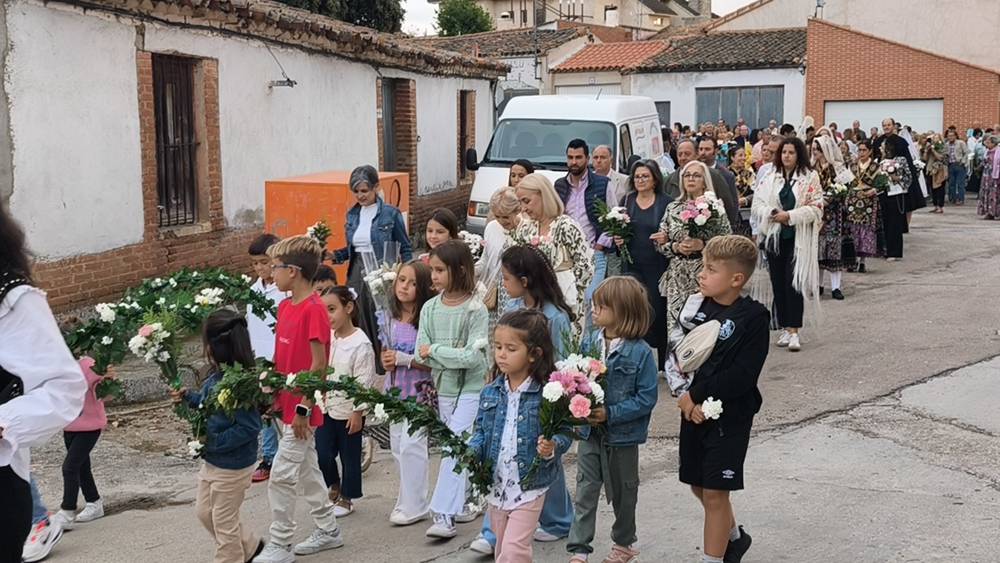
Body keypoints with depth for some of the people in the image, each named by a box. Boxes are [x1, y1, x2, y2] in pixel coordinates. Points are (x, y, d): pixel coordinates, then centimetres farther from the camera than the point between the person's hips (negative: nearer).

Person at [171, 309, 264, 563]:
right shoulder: (216, 375, -2)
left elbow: (249, 427, -29)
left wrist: (213, 441, -26)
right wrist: (187, 397, 3)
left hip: (232, 466, -10)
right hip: (211, 461, 10)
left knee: (224, 522, 8)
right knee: (206, 513, 25)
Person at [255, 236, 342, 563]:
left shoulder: (314, 309, -19)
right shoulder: (285, 306, 8)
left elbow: (319, 364, -19)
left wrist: (303, 408, -18)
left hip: (300, 408, -9)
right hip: (286, 405, 9)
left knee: (281, 475, -4)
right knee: (307, 470, 17)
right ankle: (328, 530, 29)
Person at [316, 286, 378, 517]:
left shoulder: (360, 343, -16)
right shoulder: (327, 338, 3)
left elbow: (363, 381, -15)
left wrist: (357, 412, -14)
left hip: (349, 411, -6)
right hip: (326, 407, 6)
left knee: (350, 456, 8)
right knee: (322, 453, 6)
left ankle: (346, 498, 22)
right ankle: (334, 486, 31)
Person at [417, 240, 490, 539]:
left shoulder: (476, 309, -13)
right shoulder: (430, 308, 1)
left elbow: (474, 357, -20)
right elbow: (422, 354, -4)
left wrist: (436, 351, -16)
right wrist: (456, 355, -18)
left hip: (472, 389, -5)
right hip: (443, 388, 5)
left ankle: (444, 515, -10)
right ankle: (470, 501, 32)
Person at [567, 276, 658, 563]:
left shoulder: (640, 353, -17)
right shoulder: (589, 343, -2)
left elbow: (647, 398, -17)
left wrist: (610, 414, -24)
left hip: (622, 435, -3)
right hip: (589, 431, 4)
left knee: (622, 492, 16)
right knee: (585, 490, 4)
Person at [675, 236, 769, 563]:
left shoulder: (753, 318, -15)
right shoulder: (697, 306, 1)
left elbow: (741, 377, -20)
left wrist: (696, 395, -17)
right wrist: (686, 397, -14)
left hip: (729, 417, -6)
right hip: (693, 411, 6)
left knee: (715, 493, 0)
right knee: (698, 486, 18)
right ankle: (733, 536, 43)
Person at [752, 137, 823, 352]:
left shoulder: (810, 178, -1)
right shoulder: (770, 179, 10)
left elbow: (815, 208, -7)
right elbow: (757, 204, 6)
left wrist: (790, 216, -15)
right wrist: (772, 213, -13)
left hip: (798, 238, -4)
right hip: (774, 237, 4)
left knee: (794, 283, -9)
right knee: (778, 284, 6)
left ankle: (793, 330, -9)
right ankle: (785, 328, 15)